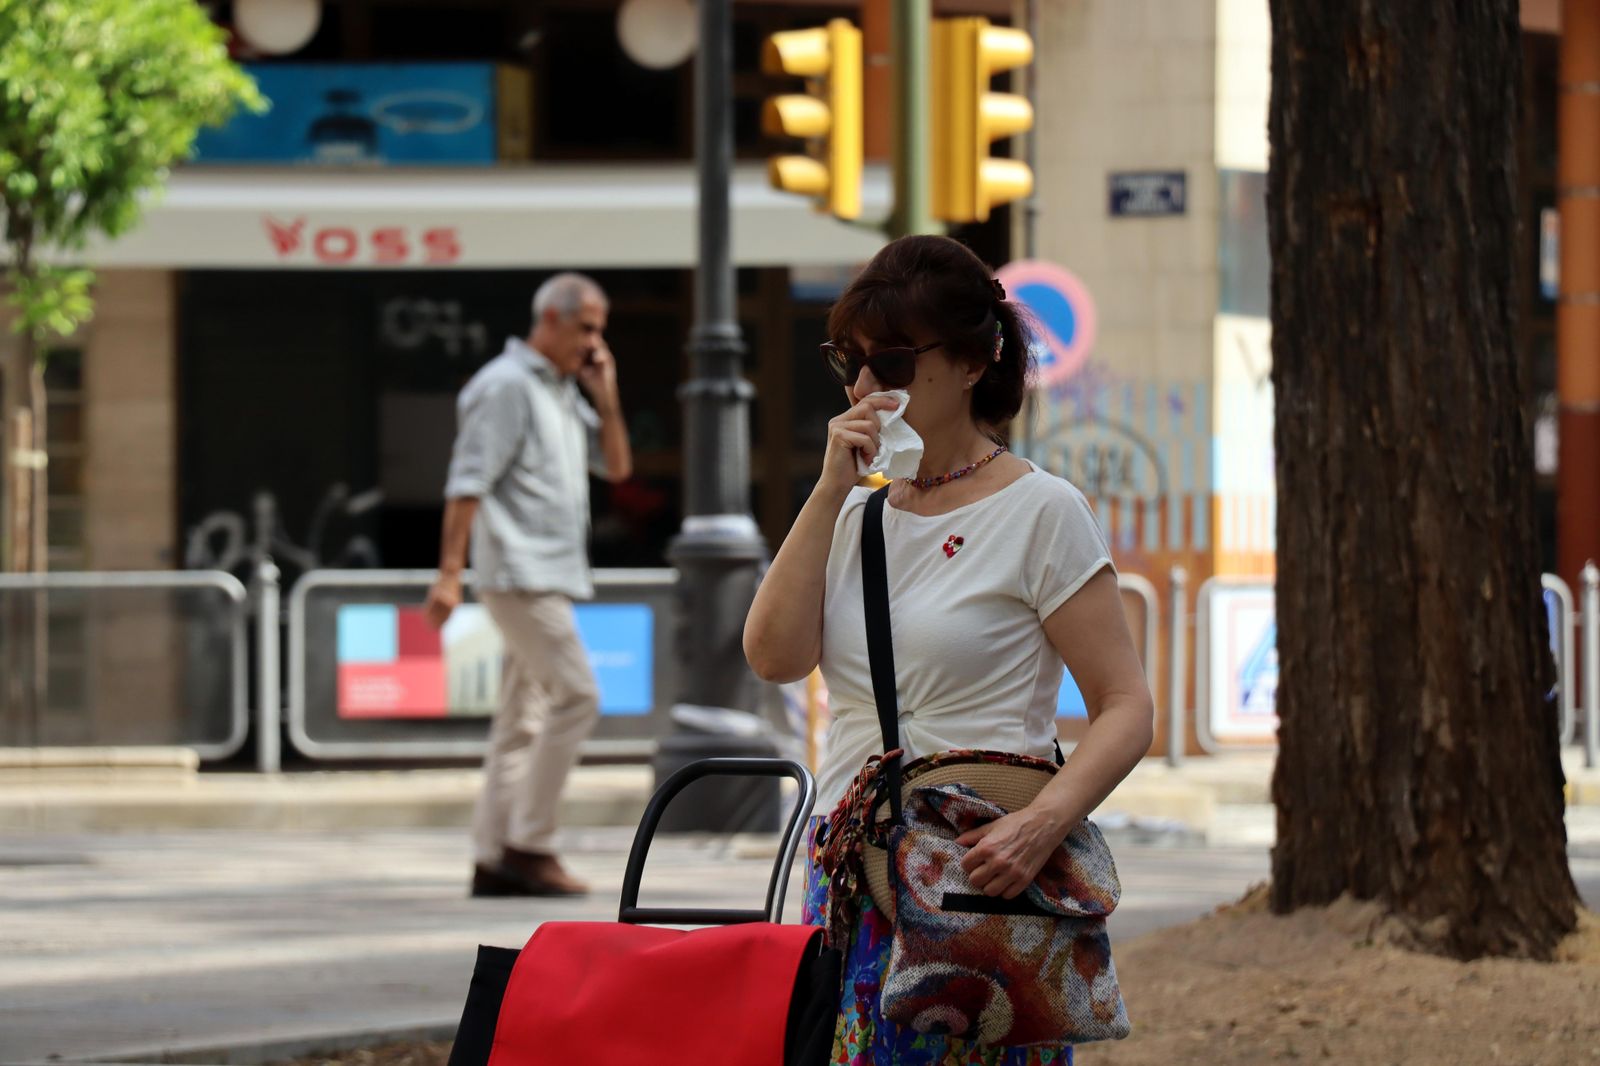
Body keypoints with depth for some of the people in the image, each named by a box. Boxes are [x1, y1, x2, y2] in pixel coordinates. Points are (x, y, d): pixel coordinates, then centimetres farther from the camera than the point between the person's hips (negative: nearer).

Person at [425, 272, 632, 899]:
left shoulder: (564, 391, 19)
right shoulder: (506, 386, -10)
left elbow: (617, 466, 20)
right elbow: (467, 484, -15)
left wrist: (605, 395, 7)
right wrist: (449, 573, -21)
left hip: (551, 577, 10)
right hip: (519, 572, -10)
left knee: (523, 720, 7)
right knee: (576, 697, -14)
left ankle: (493, 860, 7)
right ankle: (529, 846, -11)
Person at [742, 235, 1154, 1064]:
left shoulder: (1040, 512, -3)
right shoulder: (859, 514, 16)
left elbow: (1126, 707, -7)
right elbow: (775, 655, 1)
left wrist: (1041, 826, -24)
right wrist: (831, 491, -1)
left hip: (980, 875, -5)